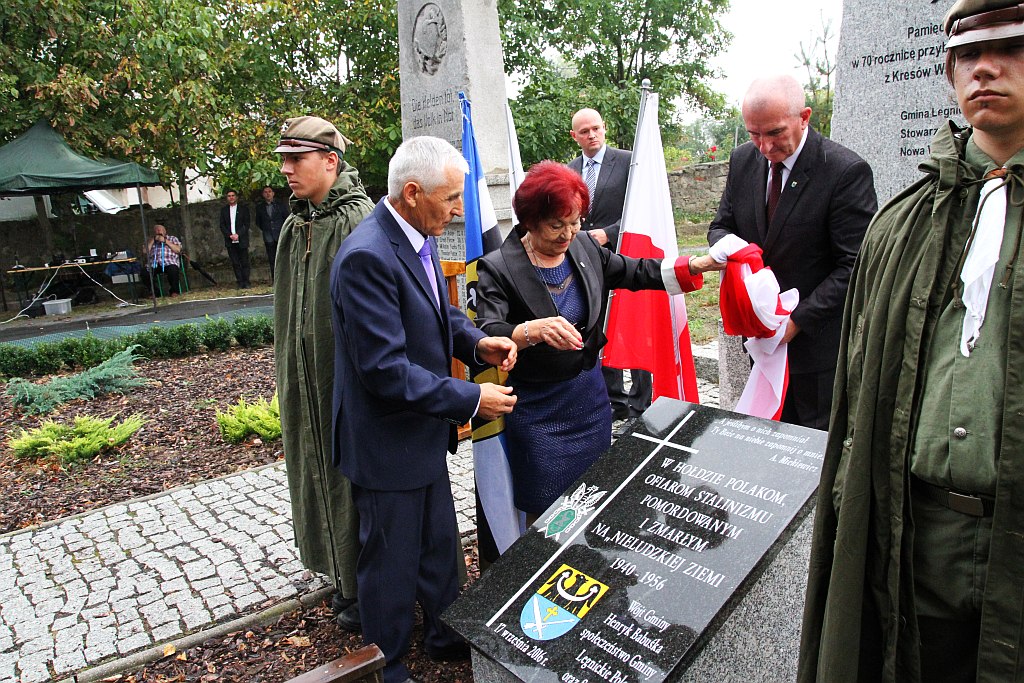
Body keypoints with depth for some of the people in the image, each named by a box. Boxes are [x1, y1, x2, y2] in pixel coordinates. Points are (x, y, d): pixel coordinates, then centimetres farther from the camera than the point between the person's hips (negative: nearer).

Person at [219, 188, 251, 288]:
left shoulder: (243, 208, 5)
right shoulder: (223, 209, 12)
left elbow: (247, 224, 0)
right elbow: (222, 225, 8)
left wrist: (238, 234, -12)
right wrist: (230, 235, -7)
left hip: (242, 241, -2)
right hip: (230, 242, 2)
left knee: (244, 262, -2)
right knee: (235, 263, 0)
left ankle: (246, 283, 3)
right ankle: (240, 283, 3)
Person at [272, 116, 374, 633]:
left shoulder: (361, 221, -16)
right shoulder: (296, 226, 10)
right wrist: (290, 376, 17)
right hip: (308, 384, 9)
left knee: (356, 479, 4)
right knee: (324, 474, 18)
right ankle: (346, 577, 36)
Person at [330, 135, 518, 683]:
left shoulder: (418, 236, 1)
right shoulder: (367, 256, -28)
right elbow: (387, 371, -29)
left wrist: (476, 342, -5)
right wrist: (471, 400, -23)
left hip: (423, 431, 9)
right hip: (388, 442, -9)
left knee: (440, 545, 25)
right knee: (392, 562, 12)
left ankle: (446, 634, 48)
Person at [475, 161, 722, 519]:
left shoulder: (583, 246, 1)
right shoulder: (498, 268, -15)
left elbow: (636, 272, 9)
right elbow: (487, 335, -25)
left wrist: (701, 264, -1)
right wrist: (532, 330, -44)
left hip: (589, 395, 6)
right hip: (536, 406, -5)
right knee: (546, 513, 4)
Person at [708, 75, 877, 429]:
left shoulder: (847, 171, -17)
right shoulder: (743, 160, 1)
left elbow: (855, 266, -17)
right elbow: (721, 226, 9)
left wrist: (798, 319, -22)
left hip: (819, 341, -5)